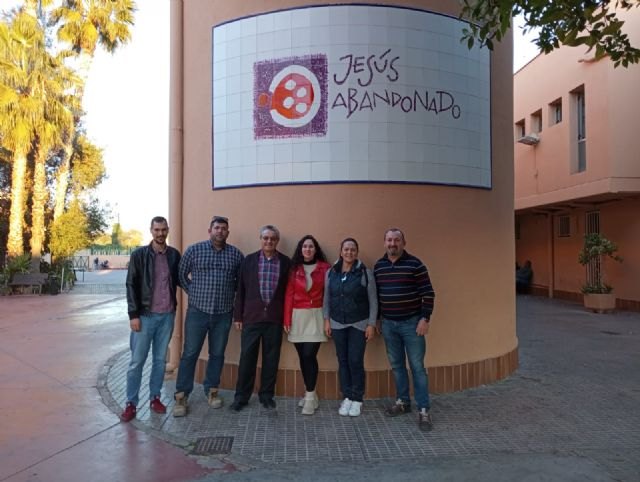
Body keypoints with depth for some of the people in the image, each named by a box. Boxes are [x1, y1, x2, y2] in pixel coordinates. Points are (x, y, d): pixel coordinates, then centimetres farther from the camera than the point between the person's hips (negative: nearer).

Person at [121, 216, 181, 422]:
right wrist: (133, 314, -11)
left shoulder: (174, 255, 4)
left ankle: (155, 397, 25)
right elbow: (131, 286, -6)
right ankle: (131, 404, 14)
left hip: (167, 315, 3)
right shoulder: (139, 255, -4)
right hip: (145, 315, -3)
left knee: (160, 359, 12)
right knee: (137, 361, 3)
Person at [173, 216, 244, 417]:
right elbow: (181, 274, 7)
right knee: (190, 353, 2)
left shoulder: (236, 254, 3)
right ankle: (181, 396, 11)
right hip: (197, 311, -2)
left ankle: (212, 390, 27)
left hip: (223, 313, 2)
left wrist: (230, 292, 5)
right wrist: (193, 292, 3)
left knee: (217, 354, 11)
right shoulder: (194, 250, -1)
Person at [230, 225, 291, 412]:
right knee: (247, 358, 5)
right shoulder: (249, 260, 2)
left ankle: (267, 395, 24)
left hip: (274, 319, 1)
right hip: (251, 317, 0)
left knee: (271, 359, 9)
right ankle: (241, 396, 18)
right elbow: (241, 290, 4)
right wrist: (238, 316, 2)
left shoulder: (286, 262, 2)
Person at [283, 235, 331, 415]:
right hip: (297, 316, 2)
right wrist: (287, 320, -1)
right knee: (302, 356, 7)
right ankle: (310, 393, 21)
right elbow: (289, 294, 2)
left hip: (316, 316, -2)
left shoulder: (324, 268, -1)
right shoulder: (294, 269, 4)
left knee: (309, 355, -9)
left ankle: (310, 396, 2)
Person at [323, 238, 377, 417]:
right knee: (342, 361, 8)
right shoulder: (331, 273, 2)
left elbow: (373, 301, -5)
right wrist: (326, 320, 5)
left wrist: (371, 324, -8)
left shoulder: (365, 272, -7)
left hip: (359, 324, -3)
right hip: (338, 324, 3)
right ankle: (347, 397, 21)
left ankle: (357, 399, 14)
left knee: (356, 361, -2)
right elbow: (326, 298, 9)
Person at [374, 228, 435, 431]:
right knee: (396, 365, 13)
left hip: (412, 323, -4)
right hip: (388, 324, 4)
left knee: (417, 366, -1)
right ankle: (403, 401, 27)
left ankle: (423, 410, 6)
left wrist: (425, 319, -14)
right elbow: (375, 294, 11)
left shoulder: (415, 264, -9)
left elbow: (428, 293, -9)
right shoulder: (378, 266, 5)